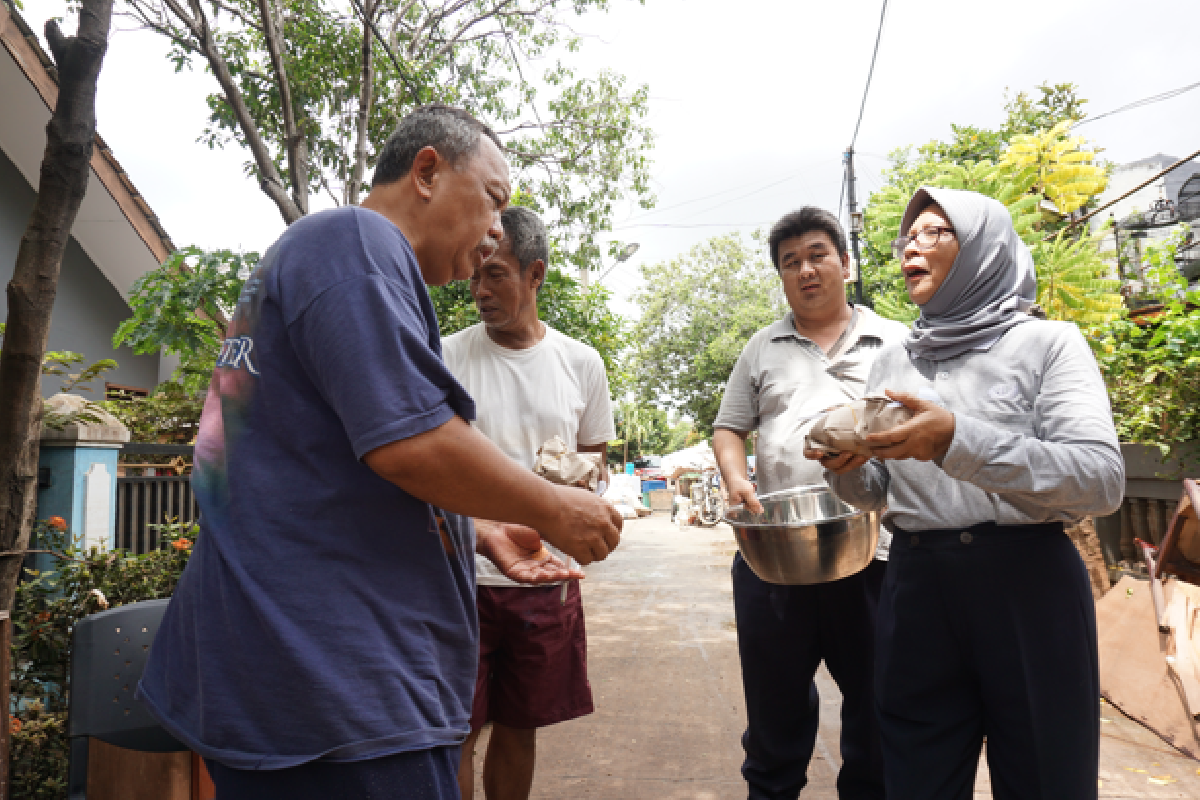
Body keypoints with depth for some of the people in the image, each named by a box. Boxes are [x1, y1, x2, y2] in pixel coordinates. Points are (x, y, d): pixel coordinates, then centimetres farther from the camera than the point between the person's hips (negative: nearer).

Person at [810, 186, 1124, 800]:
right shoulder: (892, 363, 10)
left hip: (1028, 585, -3)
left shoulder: (1047, 344, -2)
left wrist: (956, 439, -27)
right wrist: (846, 468, -10)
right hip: (916, 588, 4)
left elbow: (1103, 481, -16)